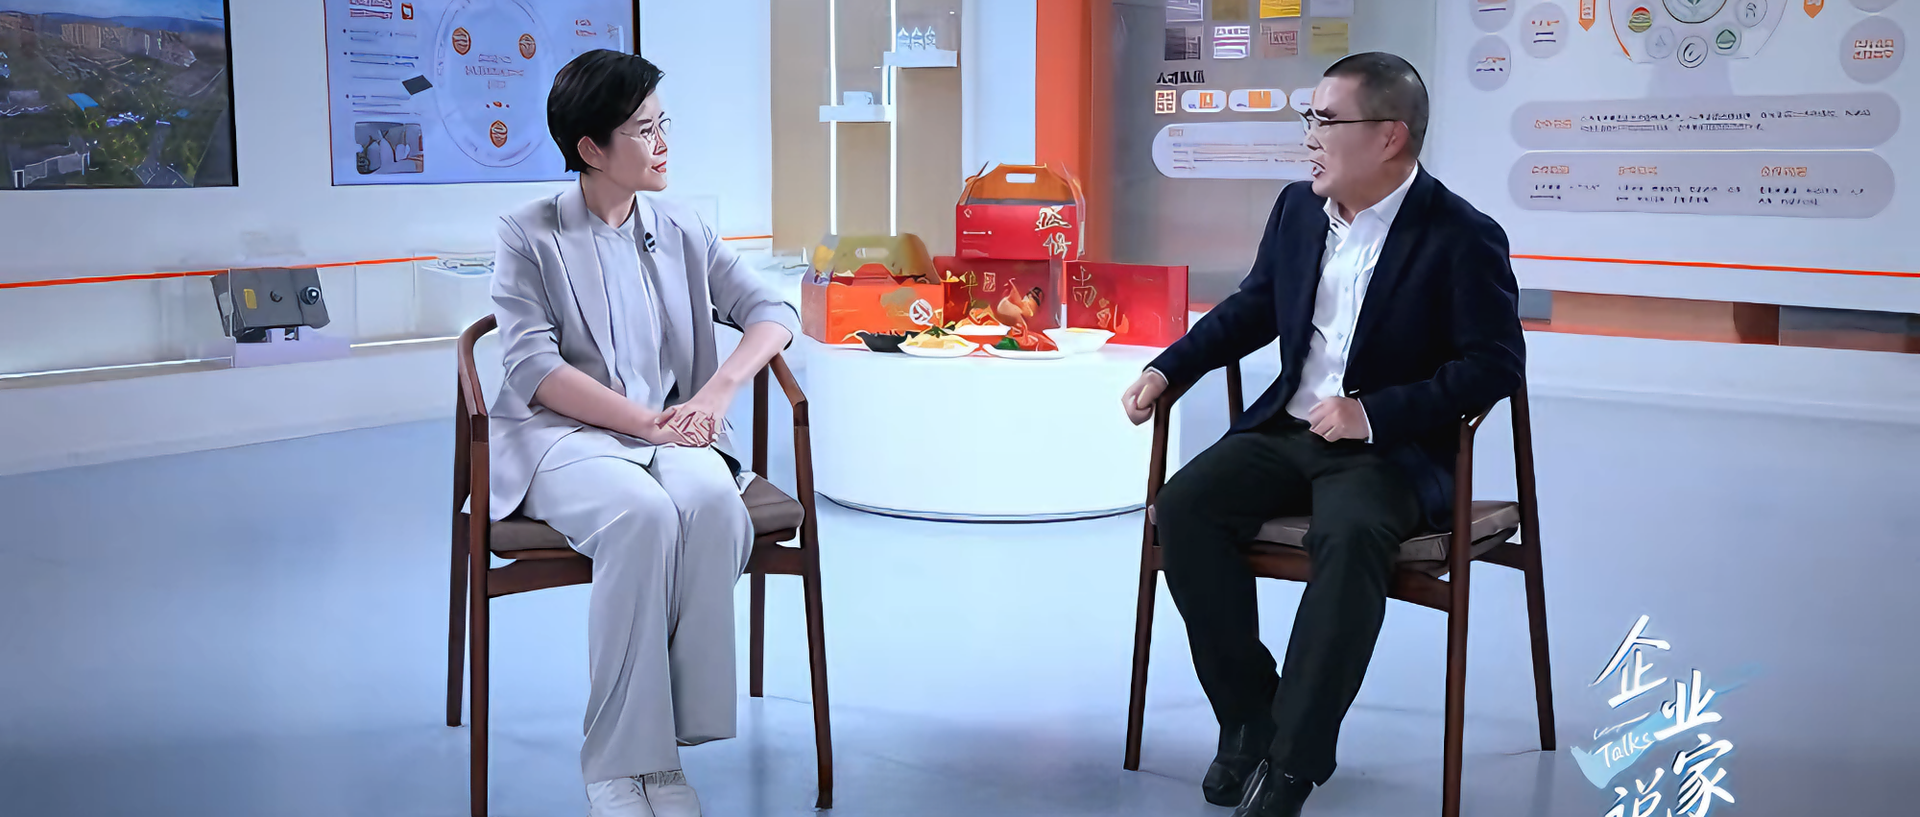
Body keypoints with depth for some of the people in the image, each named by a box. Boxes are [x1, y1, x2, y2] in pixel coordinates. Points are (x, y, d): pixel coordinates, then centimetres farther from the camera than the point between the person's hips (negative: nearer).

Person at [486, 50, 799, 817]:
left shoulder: (681, 232, 14)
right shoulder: (529, 236, 3)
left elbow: (772, 312, 8)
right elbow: (533, 365, -8)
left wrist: (713, 394, -11)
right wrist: (643, 420, -18)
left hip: (670, 430, 3)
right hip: (563, 436, -3)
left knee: (715, 504, -33)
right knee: (643, 514, -36)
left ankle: (664, 749, -26)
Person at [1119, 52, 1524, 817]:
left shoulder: (1462, 237, -12)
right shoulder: (1297, 208, 7)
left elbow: (1496, 363, -16)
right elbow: (1251, 309, 19)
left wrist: (1374, 413, -24)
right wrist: (1167, 370, 5)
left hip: (1394, 447, -6)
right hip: (1288, 427, 6)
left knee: (1350, 537, -37)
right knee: (1184, 506, -19)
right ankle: (1249, 717, -7)